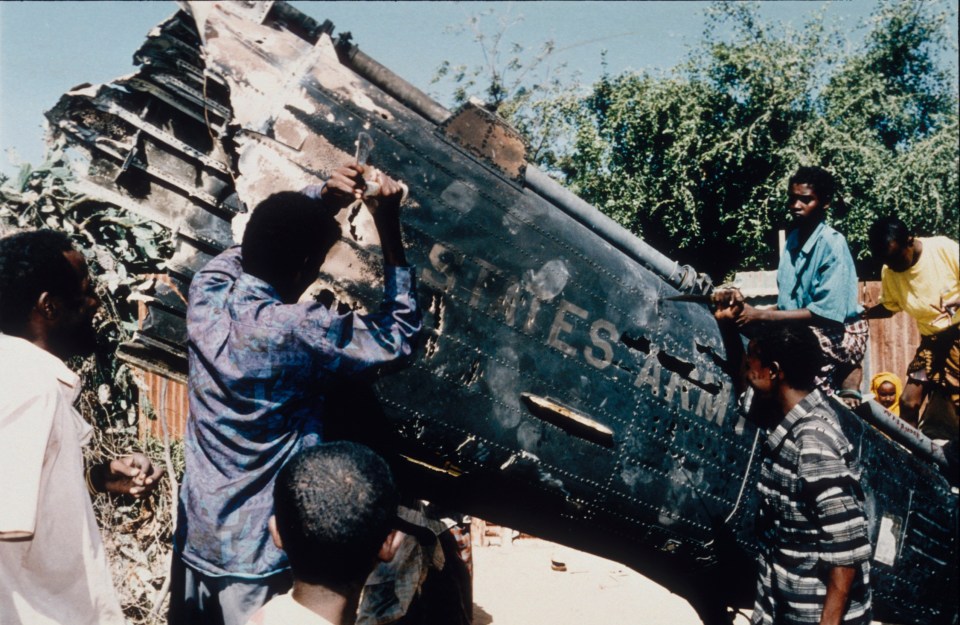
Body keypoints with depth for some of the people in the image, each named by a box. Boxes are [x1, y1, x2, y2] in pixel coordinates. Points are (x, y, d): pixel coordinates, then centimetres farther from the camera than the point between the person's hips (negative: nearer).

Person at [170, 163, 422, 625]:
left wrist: (322, 198, -5)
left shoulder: (207, 290, -10)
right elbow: (399, 335, -12)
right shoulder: (301, 333, -27)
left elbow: (271, 234, 10)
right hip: (257, 551, -6)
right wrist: (389, 228, -13)